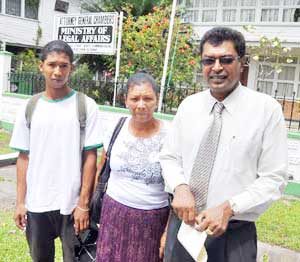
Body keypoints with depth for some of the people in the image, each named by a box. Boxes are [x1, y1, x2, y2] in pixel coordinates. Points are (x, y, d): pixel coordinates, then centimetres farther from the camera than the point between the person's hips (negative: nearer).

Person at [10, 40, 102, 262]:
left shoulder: (86, 106, -5)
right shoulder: (30, 108, 3)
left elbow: (90, 158, -7)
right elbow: (24, 158, 6)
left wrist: (83, 204, -9)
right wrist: (20, 202, 4)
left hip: (72, 204, -3)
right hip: (36, 204, 3)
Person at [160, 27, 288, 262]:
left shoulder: (267, 109, -9)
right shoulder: (189, 105, 3)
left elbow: (274, 179, -9)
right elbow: (169, 157, 8)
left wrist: (229, 207, -20)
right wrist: (180, 187, -12)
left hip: (233, 233, -3)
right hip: (181, 223, 4)